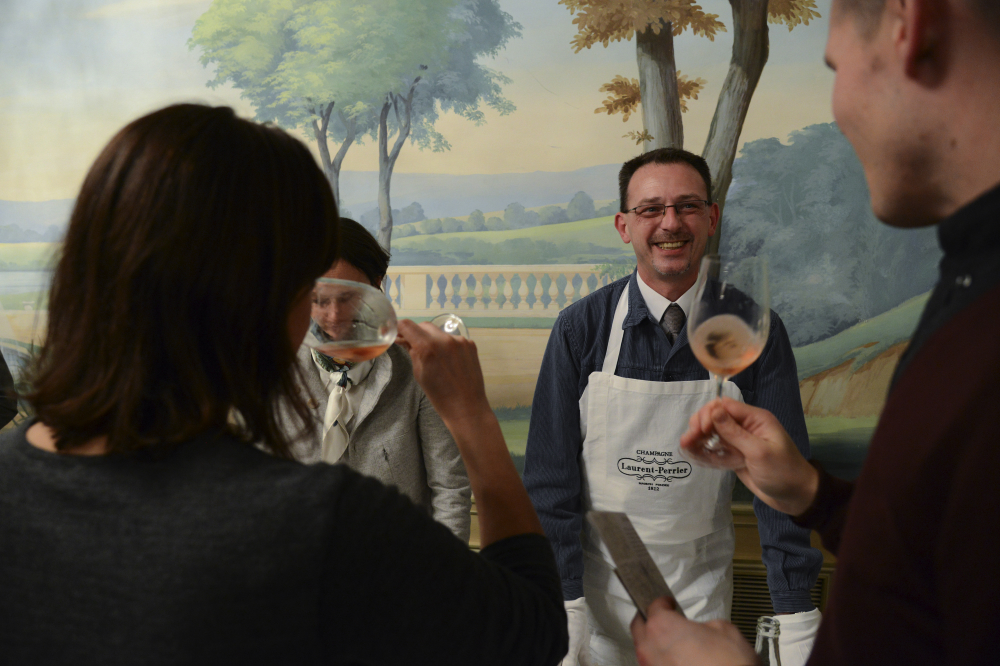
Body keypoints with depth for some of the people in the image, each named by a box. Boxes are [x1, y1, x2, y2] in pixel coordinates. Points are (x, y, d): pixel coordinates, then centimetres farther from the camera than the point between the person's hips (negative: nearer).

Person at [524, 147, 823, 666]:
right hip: (597, 578, 0)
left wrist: (796, 619, -9)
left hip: (700, 587, 1)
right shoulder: (580, 329, -11)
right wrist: (562, 604, -12)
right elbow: (550, 474, -8)